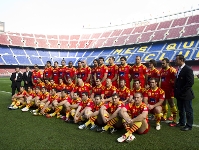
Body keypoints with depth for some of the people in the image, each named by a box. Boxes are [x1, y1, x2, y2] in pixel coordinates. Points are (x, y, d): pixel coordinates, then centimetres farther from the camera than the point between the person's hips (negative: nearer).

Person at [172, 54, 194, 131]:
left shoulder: (188, 69, -17)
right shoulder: (179, 69, 9)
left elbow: (190, 82, -22)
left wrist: (182, 91, -18)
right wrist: (176, 90, 7)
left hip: (186, 94, -8)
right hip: (179, 94, 8)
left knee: (188, 110, 6)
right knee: (181, 109, 19)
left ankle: (189, 125, 17)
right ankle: (181, 122, 34)